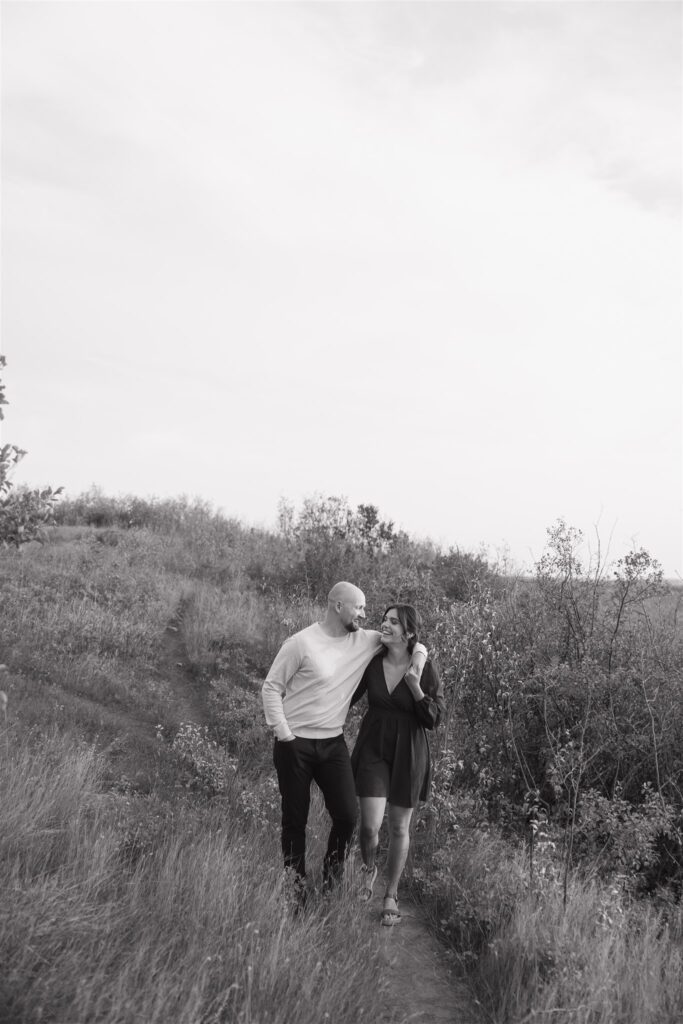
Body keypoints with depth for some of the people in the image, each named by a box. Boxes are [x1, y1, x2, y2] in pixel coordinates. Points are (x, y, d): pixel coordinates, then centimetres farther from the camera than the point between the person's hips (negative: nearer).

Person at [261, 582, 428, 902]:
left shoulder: (364, 640, 1)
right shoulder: (301, 643, -13)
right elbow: (271, 688, -6)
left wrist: (418, 656, -8)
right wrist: (283, 732, -12)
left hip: (333, 743, 4)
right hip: (295, 744, -4)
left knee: (347, 815, -4)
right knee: (295, 820, 6)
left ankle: (331, 877, 20)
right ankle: (296, 888, 24)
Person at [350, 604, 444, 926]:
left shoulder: (425, 669, -12)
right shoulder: (371, 662, -7)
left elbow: (434, 719, -10)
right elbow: (347, 697, 7)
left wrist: (416, 688, -23)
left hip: (408, 755, -1)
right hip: (373, 750, 1)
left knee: (399, 828, 10)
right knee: (370, 825, -10)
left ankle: (391, 896, 30)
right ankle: (368, 868, 26)